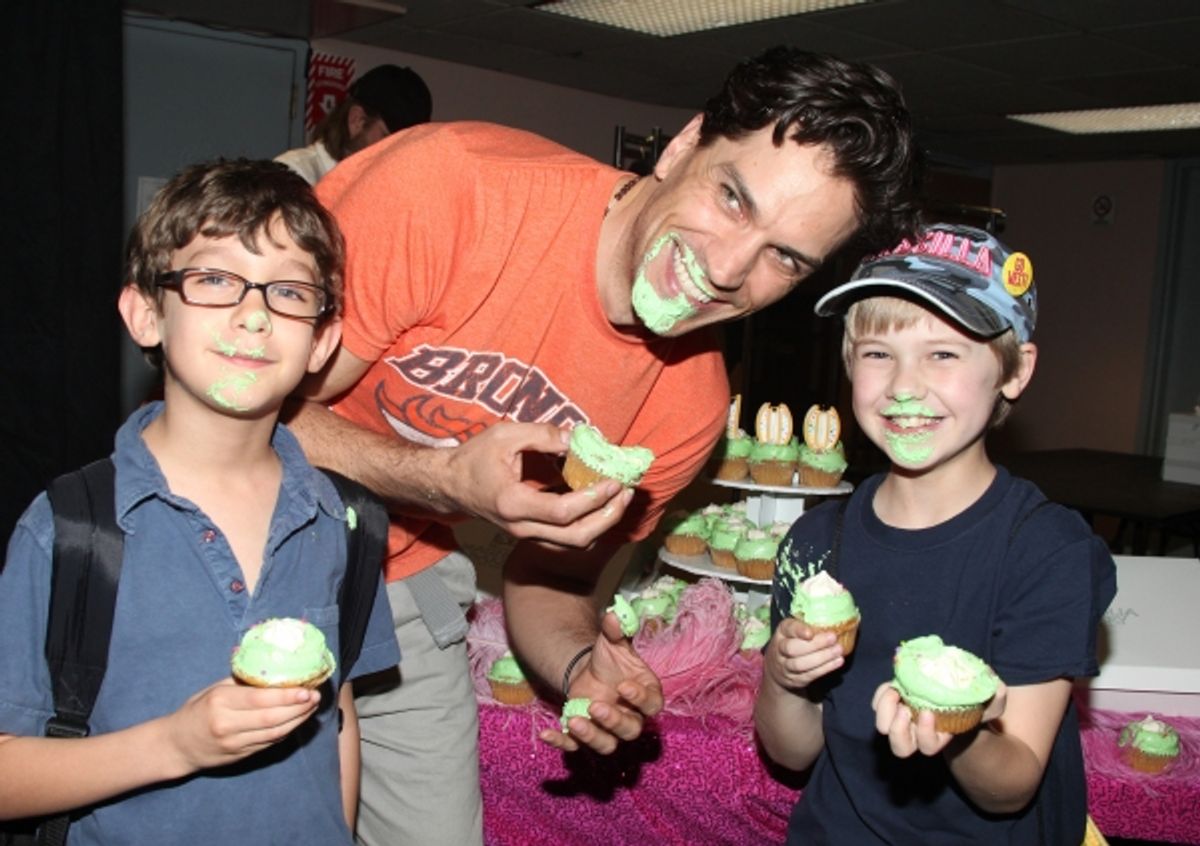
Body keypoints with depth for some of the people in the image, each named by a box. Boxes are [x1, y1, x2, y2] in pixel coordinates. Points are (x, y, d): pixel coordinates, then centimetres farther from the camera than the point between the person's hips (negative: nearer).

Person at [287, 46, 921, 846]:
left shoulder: (689, 411, -14)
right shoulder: (450, 186, -29)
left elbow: (549, 580, 0)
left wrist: (583, 664, -21)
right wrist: (443, 480, -35)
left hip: (403, 578, 3)